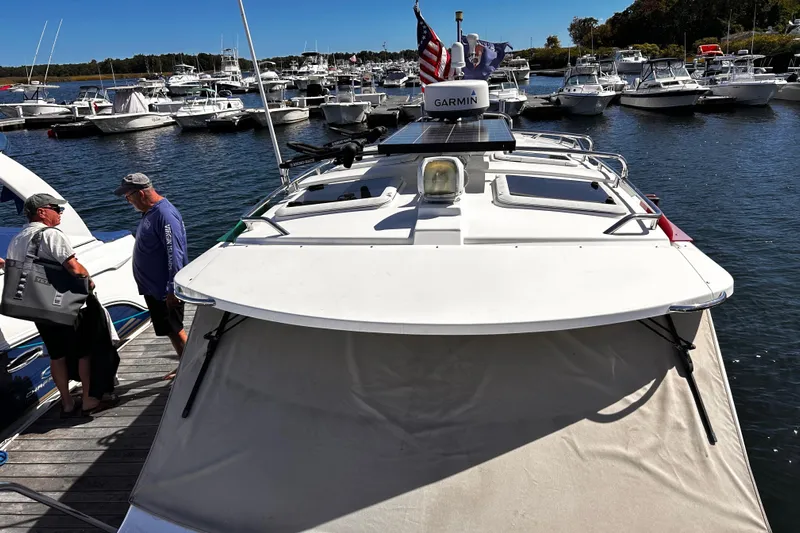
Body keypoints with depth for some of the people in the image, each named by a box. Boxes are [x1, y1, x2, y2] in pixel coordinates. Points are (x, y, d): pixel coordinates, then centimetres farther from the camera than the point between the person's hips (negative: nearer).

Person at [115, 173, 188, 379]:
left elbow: (175, 255, -27)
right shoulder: (149, 212, 9)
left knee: (175, 331, 2)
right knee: (172, 331, 18)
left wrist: (172, 290, -26)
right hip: (153, 288, 10)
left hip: (165, 291, -10)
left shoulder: (165, 215, -23)